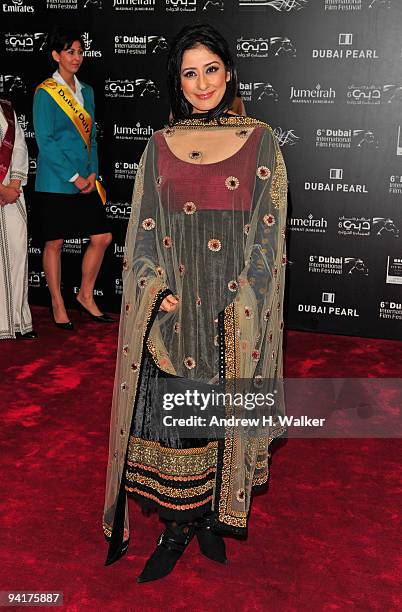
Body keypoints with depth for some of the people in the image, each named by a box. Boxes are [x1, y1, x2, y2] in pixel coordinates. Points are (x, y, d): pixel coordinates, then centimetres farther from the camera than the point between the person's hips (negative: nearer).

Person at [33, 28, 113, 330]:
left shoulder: (86, 91, 13)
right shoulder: (45, 93, -7)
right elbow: (45, 141, -13)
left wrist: (92, 173, 1)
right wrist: (73, 177, -14)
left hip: (86, 180, 6)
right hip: (56, 181, -6)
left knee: (102, 237, 4)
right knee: (54, 243, 3)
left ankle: (86, 295, 22)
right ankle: (58, 305, 17)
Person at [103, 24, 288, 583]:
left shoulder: (260, 142, 2)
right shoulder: (161, 145, 8)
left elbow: (268, 231, -2)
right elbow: (145, 229, 6)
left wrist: (239, 304, -10)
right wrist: (161, 292, -8)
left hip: (234, 310, -1)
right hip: (171, 307, 2)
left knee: (226, 411, 7)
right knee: (170, 414, 3)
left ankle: (214, 517, 26)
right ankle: (177, 525, 19)